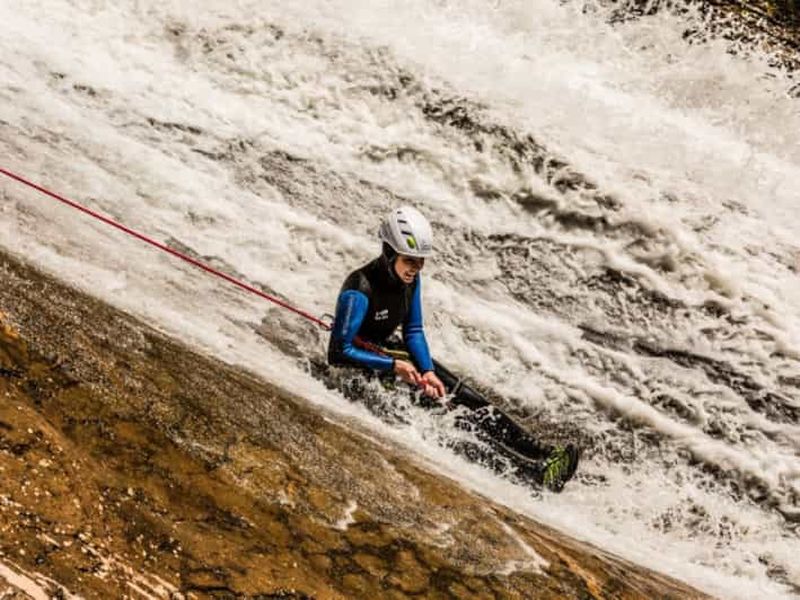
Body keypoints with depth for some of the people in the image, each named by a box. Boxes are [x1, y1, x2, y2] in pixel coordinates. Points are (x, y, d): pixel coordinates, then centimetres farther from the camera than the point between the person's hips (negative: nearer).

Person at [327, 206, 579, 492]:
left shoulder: (410, 278, -7)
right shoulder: (359, 290, -30)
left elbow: (413, 331, 3)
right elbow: (338, 353, -27)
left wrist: (427, 370, -13)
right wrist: (393, 367, -26)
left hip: (388, 350, 8)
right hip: (359, 363, -8)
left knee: (464, 395, -9)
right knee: (439, 406, -23)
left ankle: (541, 453, -13)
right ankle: (532, 470, -30)